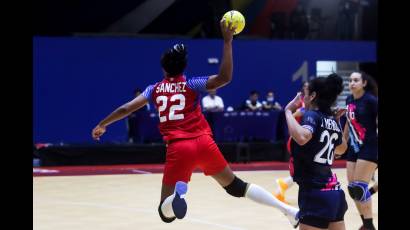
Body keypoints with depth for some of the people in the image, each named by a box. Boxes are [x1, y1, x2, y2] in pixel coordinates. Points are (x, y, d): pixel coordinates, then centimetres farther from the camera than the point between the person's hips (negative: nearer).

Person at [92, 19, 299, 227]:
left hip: (178, 149, -1)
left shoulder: (155, 89, 12)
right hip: (203, 144, 1)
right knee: (235, 185, 19)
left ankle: (177, 193, -37)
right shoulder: (192, 85, 6)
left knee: (166, 214, 1)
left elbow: (125, 109, 12)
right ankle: (287, 210, 10)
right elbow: (224, 77, -7)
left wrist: (102, 125, 28)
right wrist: (227, 42, -3)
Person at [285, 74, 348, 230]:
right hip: (334, 191, 8)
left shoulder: (312, 115, -11)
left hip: (315, 194, -8)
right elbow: (341, 149, 32)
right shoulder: (332, 120, 12)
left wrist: (288, 111, -22)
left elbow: (301, 137, -35)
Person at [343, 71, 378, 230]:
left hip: (369, 148, -7)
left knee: (360, 187, -12)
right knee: (352, 188, 4)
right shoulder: (349, 100, 8)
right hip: (354, 148, 7)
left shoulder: (371, 100, -12)